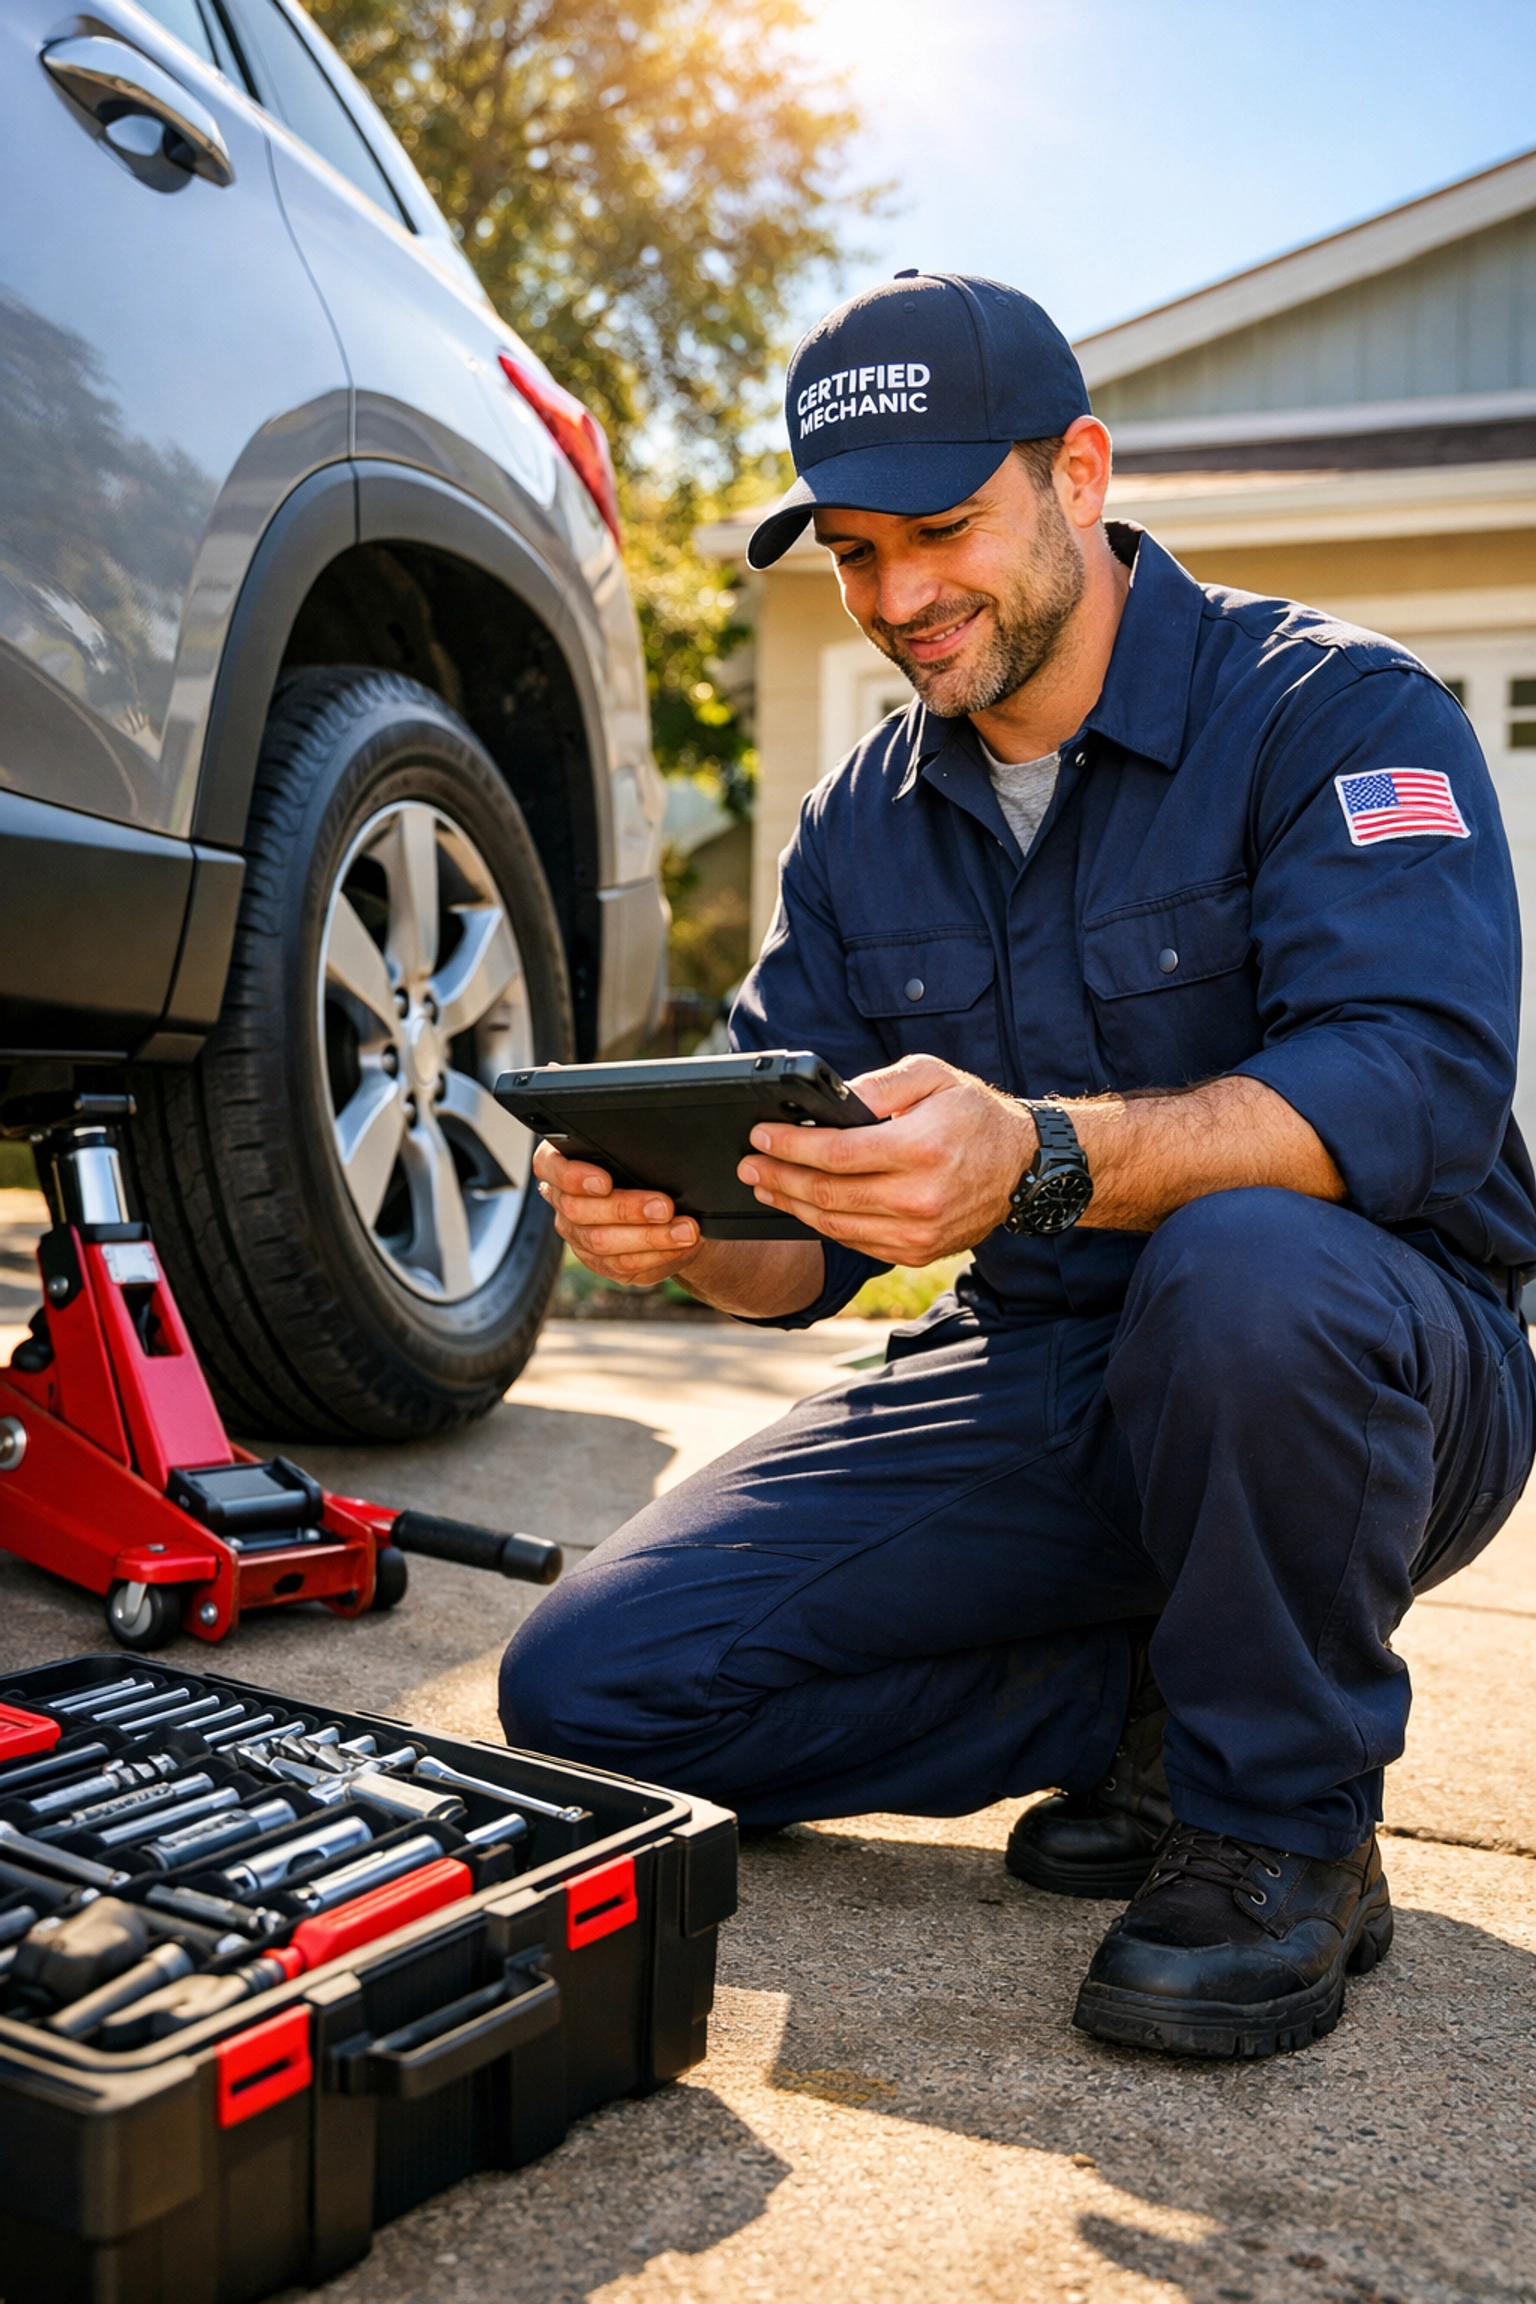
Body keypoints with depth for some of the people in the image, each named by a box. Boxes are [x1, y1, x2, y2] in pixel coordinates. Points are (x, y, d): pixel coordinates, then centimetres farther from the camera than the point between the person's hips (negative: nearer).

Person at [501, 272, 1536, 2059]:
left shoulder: (1337, 709, -10)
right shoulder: (862, 824, 7)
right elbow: (806, 1245, 2)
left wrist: (1039, 1158, -44)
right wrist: (677, 1223, -22)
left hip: (1367, 1371, -4)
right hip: (1039, 1385, 5)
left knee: (1248, 1263, -41)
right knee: (589, 1688, -9)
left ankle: (1285, 1822, -13)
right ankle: (1148, 1708, 3)